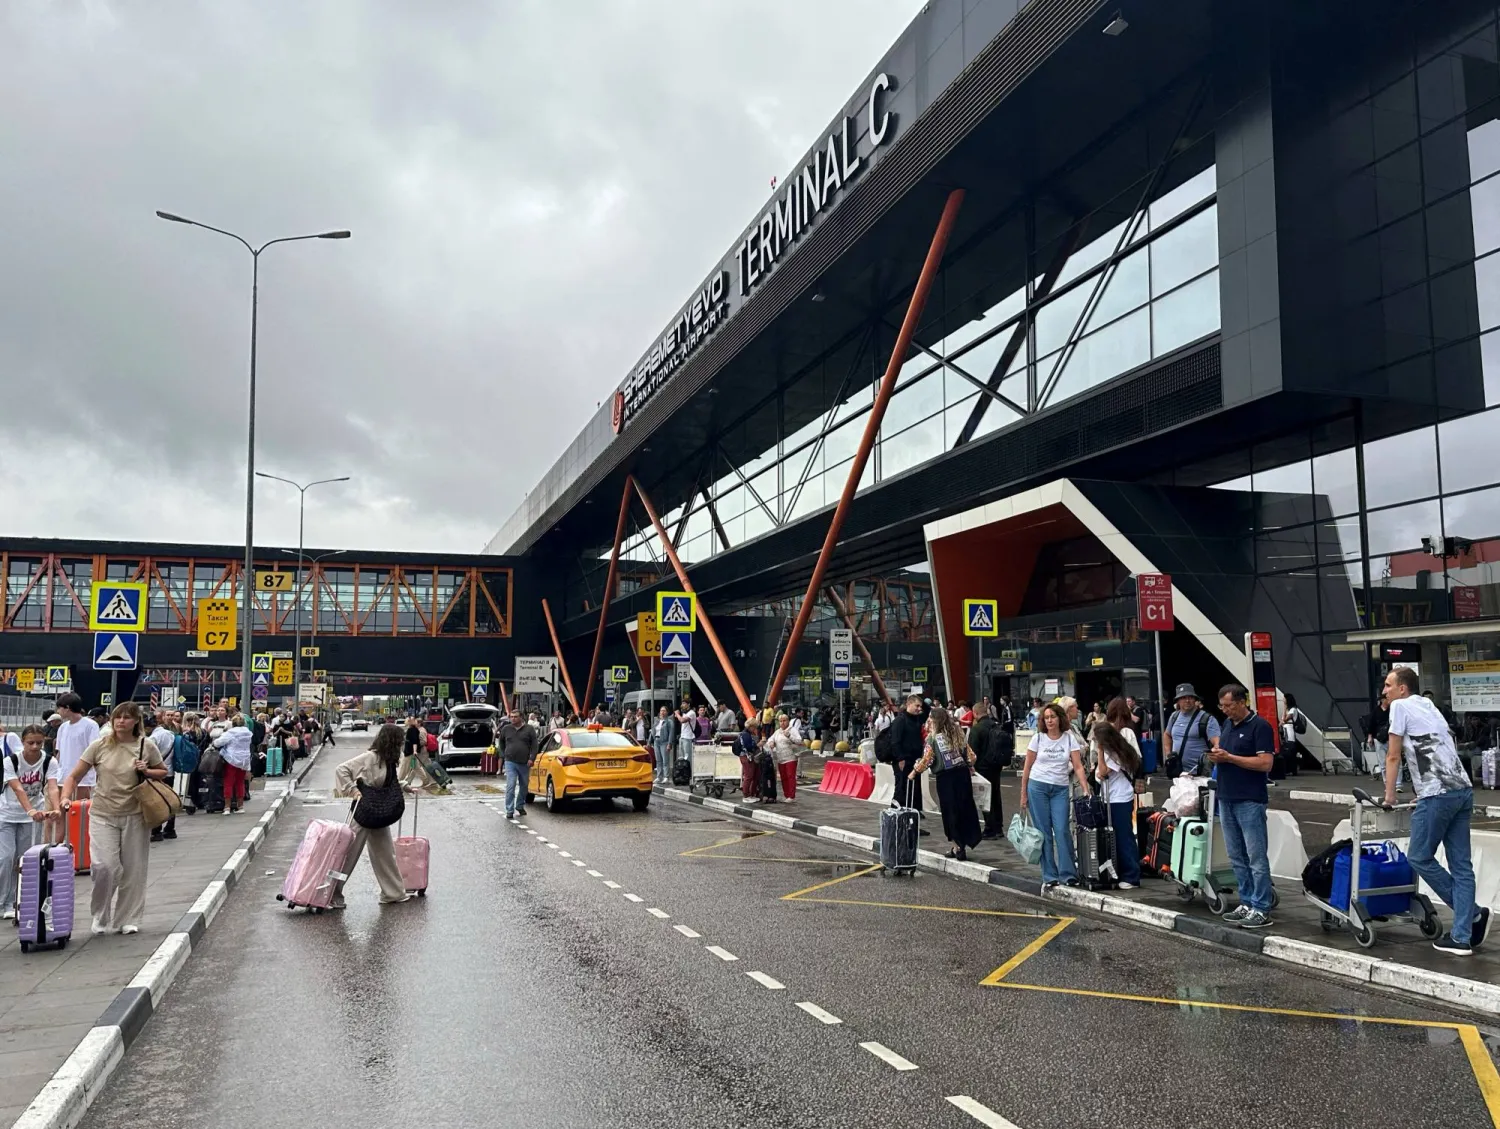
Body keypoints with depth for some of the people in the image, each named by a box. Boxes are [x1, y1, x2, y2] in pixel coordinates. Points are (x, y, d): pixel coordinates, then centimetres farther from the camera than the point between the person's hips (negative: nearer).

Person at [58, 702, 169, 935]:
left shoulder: (147, 747, -2)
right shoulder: (100, 746, -3)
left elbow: (163, 772, 11)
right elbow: (73, 777, 1)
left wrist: (146, 772, -9)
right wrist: (66, 797, -16)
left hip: (134, 816, 1)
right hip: (103, 815, -1)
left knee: (133, 870, 6)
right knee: (104, 867, -11)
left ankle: (128, 919, 22)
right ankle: (100, 917, 14)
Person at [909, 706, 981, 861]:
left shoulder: (932, 738, -4)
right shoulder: (957, 734, 11)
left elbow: (926, 760, -7)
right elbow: (970, 755, 8)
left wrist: (914, 772, 6)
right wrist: (969, 769, 20)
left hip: (945, 777, -5)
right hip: (962, 773, 5)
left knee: (950, 812, 5)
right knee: (965, 809, 11)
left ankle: (957, 847, 7)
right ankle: (962, 845, 17)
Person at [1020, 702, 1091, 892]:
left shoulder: (1070, 738, 0)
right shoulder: (1038, 738, -1)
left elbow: (1078, 766, -4)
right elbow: (1027, 767, 3)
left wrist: (1086, 789, -17)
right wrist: (1023, 794, 1)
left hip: (1060, 789, 0)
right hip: (1037, 787, 0)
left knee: (1062, 831, -7)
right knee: (1044, 833, 2)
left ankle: (1068, 874, 1)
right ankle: (1049, 878, 8)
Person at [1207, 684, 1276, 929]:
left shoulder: (1259, 726, -10)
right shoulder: (1227, 724, 13)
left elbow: (1266, 763, -17)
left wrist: (1229, 757, -18)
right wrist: (1215, 756, -1)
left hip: (1250, 801, -8)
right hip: (1226, 799, 8)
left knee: (1256, 857, -3)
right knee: (1237, 857, 12)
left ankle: (1262, 910, 1)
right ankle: (1247, 903, 20)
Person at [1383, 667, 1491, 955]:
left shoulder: (1401, 706, 1)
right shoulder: (1428, 705, 23)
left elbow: (1393, 756, 2)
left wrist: (1390, 795, 11)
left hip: (1438, 793, -8)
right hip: (1464, 790, 8)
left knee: (1419, 857, 3)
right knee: (1461, 865, 5)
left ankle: (1473, 914, 5)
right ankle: (1462, 938, 5)